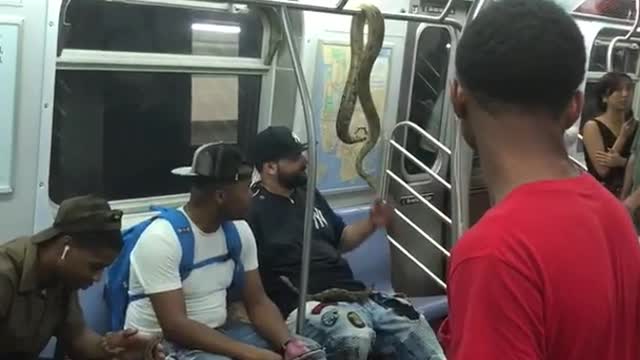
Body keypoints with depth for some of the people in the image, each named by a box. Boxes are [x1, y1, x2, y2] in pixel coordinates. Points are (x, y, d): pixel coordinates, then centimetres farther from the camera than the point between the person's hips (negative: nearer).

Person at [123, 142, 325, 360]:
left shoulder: (238, 230, 0)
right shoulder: (162, 239, -22)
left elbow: (258, 302, 3)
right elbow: (174, 326, -27)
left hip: (218, 332, 7)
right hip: (163, 343, -7)